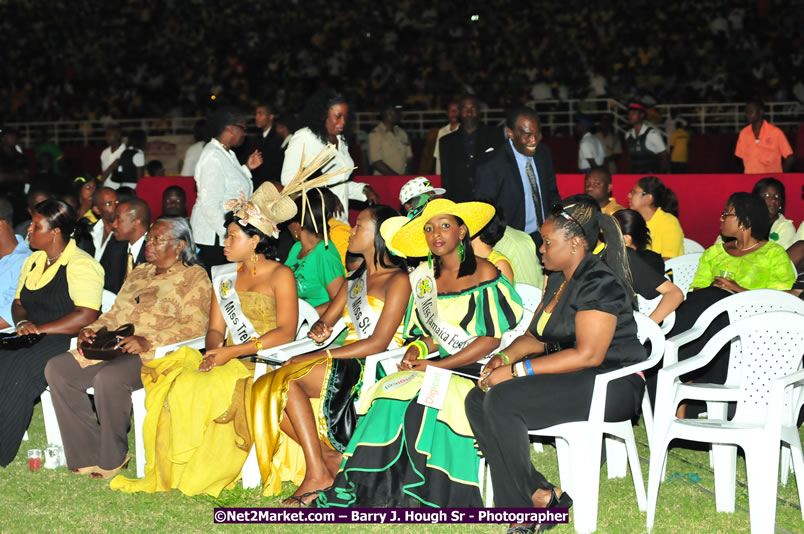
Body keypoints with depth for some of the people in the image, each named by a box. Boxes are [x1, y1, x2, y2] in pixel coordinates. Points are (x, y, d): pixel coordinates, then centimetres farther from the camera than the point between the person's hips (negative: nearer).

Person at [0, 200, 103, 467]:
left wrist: (41, 329, -19)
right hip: (34, 339, 8)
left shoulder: (81, 265, -9)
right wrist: (23, 322, -2)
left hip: (67, 341, -8)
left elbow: (86, 315, -18)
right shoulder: (33, 261, 17)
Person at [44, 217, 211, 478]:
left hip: (155, 354, -8)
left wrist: (149, 342, -21)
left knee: (110, 376, -37)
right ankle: (89, 454, -13)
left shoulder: (194, 277, 2)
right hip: (113, 348, 8)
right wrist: (91, 330, 5)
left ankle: (112, 460, -18)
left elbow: (195, 326, -10)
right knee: (57, 369, -14)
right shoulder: (139, 273, 27)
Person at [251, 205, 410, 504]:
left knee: (287, 379, -25)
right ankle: (332, 458, -12)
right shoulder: (356, 278, 22)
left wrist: (320, 356, -16)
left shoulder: (398, 280, -5)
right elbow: (327, 320, 20)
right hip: (344, 366, 8)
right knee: (267, 390, -13)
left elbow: (379, 342, -14)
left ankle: (318, 472, -21)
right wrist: (319, 329, -7)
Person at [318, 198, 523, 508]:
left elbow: (491, 339, -12)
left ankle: (423, 494, -19)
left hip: (479, 369, -5)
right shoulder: (423, 277, 12)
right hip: (439, 368, 6)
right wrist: (418, 348, -5)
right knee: (388, 396, -22)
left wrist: (436, 366, -15)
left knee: (426, 404, -31)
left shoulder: (484, 274, -6)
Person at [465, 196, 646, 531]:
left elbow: (588, 355, -24)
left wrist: (516, 371, -23)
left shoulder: (599, 282, -16)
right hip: (569, 378, 10)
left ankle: (524, 507, -16)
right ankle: (540, 496, -12)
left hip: (611, 385, -10)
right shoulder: (557, 280, 15)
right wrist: (504, 358, -4)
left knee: (502, 400, -27)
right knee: (477, 400, -6)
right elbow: (536, 337, 19)